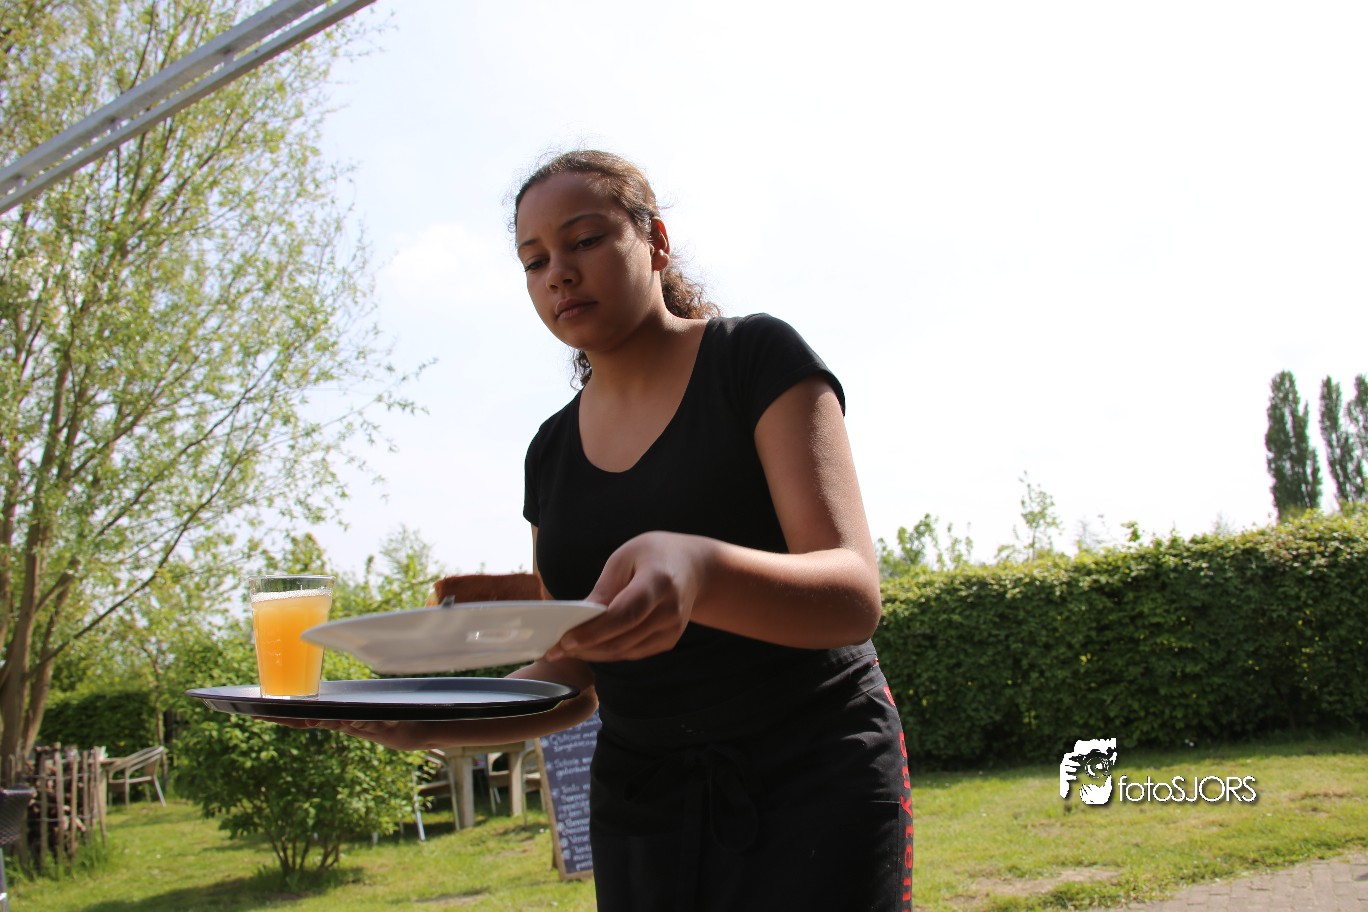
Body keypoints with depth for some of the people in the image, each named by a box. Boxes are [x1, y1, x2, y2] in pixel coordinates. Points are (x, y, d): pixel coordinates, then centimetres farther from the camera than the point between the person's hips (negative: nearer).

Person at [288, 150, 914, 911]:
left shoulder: (758, 360, -7)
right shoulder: (554, 450, 8)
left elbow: (854, 596, -20)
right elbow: (571, 683, 10)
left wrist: (698, 569, -40)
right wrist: (431, 723, -9)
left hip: (813, 787, -4)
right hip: (639, 808, 5)